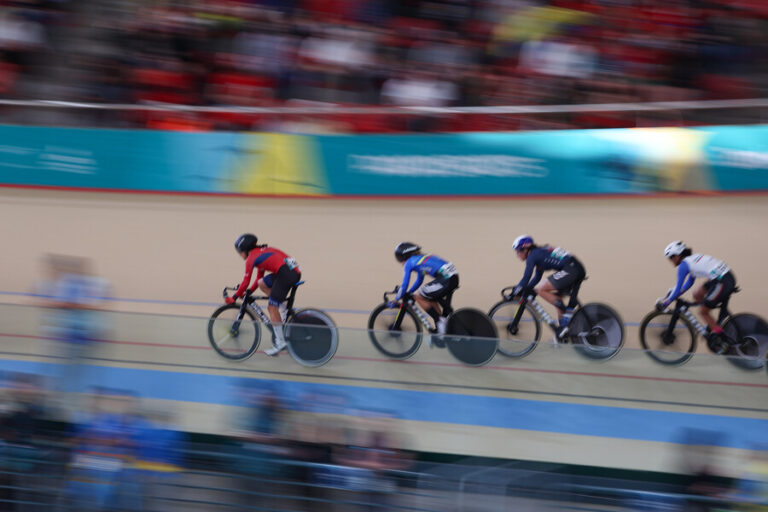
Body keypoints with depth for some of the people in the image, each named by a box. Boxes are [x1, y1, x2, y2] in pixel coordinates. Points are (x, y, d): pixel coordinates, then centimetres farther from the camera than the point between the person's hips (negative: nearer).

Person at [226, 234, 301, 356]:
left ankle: (280, 342, -2)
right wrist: (249, 291, 33)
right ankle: (284, 309, 13)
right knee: (262, 283, 20)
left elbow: (246, 282, 2)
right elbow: (259, 277, 34)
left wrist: (234, 297, 11)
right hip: (295, 272, 9)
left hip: (285, 273, -9)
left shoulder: (251, 258, 2)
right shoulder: (262, 252, 28)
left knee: (272, 308, -2)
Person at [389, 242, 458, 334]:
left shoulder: (408, 263, 2)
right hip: (454, 277, 9)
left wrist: (396, 300, 13)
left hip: (446, 279, -9)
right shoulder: (420, 258, 27)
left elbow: (404, 285, 1)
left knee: (419, 297, 4)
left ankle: (440, 321, 1)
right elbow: (419, 281, 37)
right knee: (430, 299, 25)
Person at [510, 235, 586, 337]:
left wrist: (515, 292, 3)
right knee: (556, 297, 20)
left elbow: (526, 278, -5)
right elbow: (537, 277, 34)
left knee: (541, 290, -9)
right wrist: (524, 290, 31)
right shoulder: (539, 253, 26)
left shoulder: (532, 256, -1)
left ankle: (567, 312, -11)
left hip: (569, 270, -10)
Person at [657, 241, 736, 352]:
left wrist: (666, 302, 2)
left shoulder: (684, 265, -6)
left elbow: (678, 288, -7)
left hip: (722, 282, -9)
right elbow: (689, 283, 31)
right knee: (697, 295, 20)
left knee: (703, 310, 3)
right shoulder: (692, 260, 21)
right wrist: (673, 294, 30)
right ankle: (713, 324, 22)